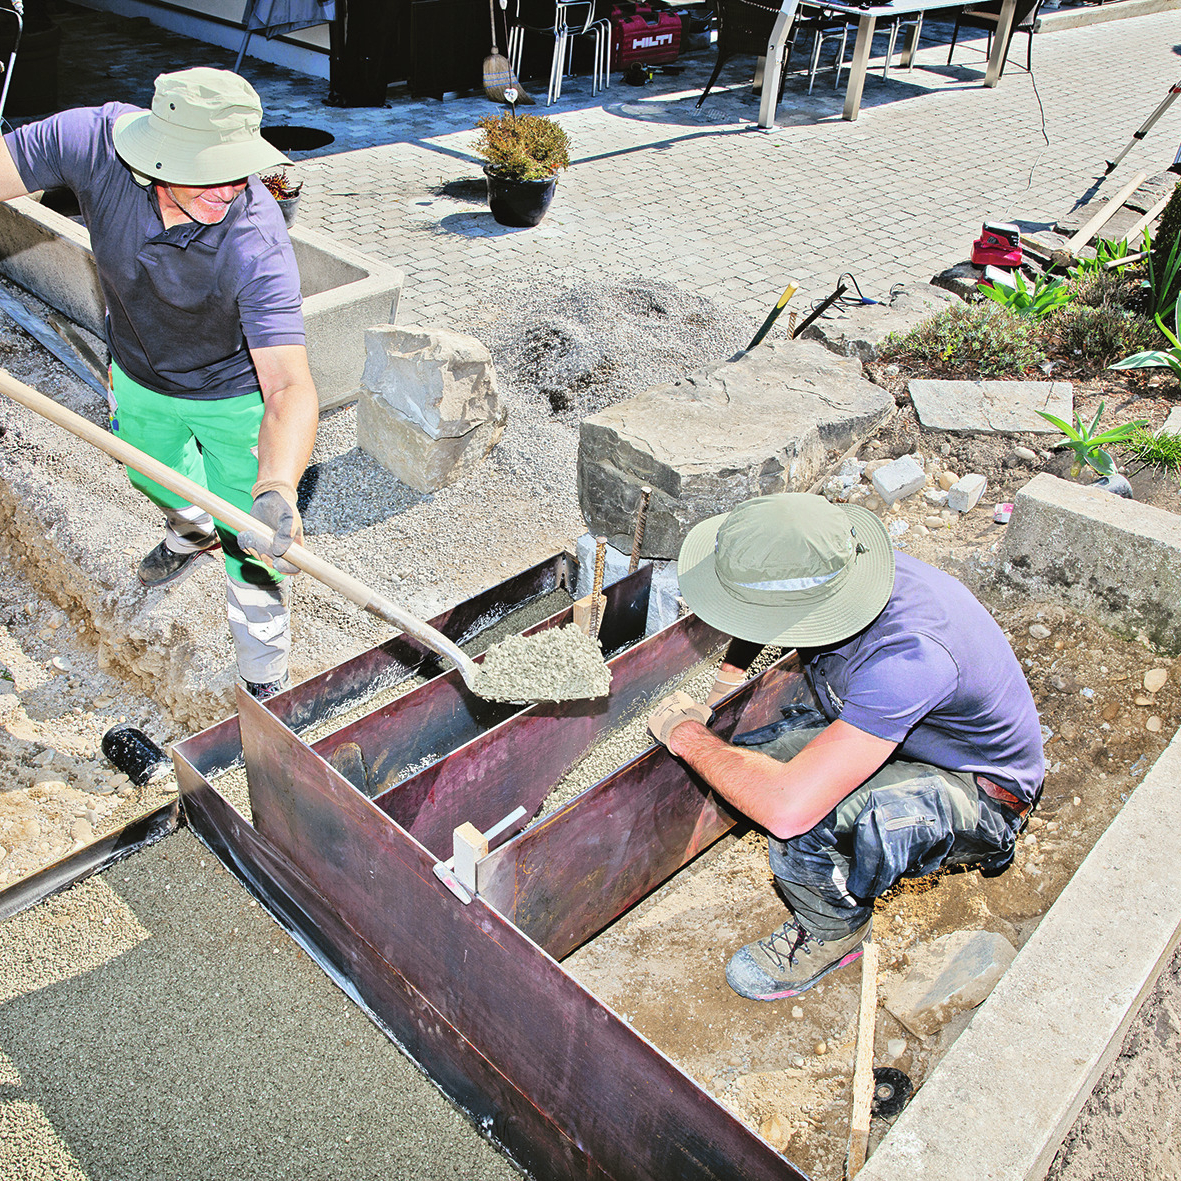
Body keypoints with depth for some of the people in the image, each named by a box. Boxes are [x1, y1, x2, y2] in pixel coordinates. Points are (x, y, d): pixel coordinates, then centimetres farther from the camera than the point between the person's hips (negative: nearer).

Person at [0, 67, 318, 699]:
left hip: (233, 394, -4)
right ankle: (193, 531, 70)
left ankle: (266, 693, 24)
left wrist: (277, 489, -65)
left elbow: (290, 386, -46)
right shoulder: (96, 138, -30)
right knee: (154, 477, 33)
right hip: (139, 374, 5)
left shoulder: (257, 246, -40)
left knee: (254, 557, 0)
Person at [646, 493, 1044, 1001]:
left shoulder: (909, 653, -43)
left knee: (796, 820, -33)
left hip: (980, 793, -7)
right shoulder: (836, 565, -19)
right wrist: (724, 683, -3)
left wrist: (687, 734, -31)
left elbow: (789, 808, -48)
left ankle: (834, 931, 0)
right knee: (741, 762, -10)